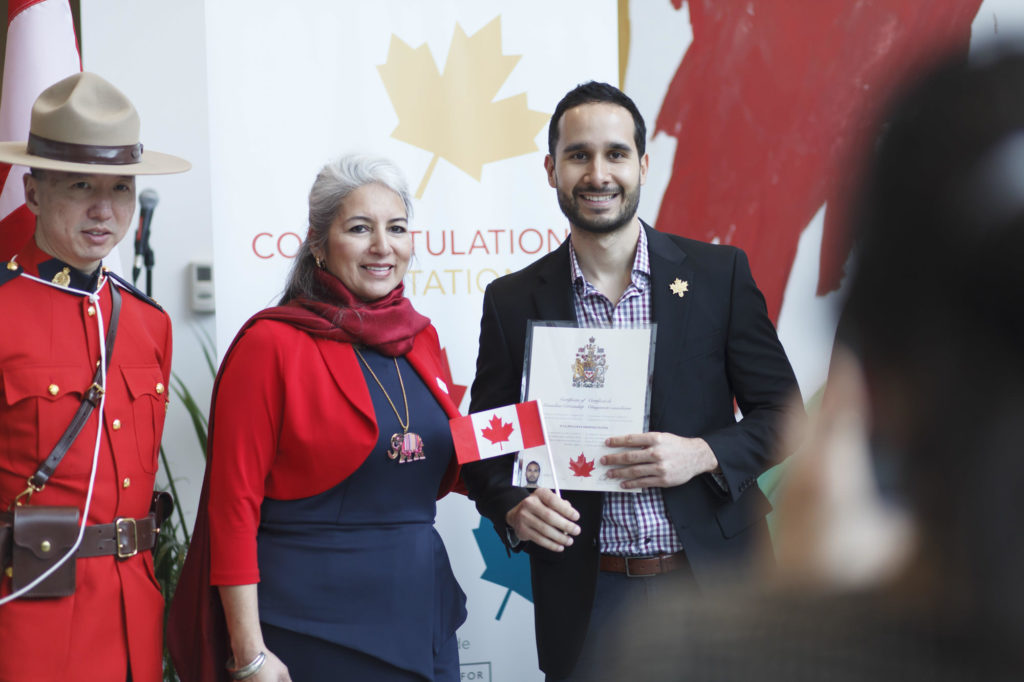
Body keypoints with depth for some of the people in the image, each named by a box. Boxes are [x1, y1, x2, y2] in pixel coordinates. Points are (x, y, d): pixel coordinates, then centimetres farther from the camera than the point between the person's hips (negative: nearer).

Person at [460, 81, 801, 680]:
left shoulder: (719, 273, 1)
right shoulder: (513, 301, 3)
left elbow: (783, 412, 2)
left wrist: (704, 454, -16)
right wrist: (515, 507, -13)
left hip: (713, 582, 0)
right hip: (587, 602, 0)